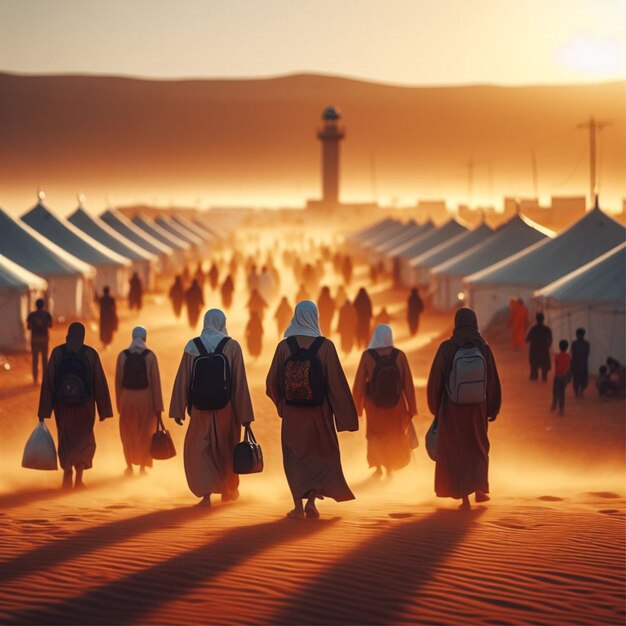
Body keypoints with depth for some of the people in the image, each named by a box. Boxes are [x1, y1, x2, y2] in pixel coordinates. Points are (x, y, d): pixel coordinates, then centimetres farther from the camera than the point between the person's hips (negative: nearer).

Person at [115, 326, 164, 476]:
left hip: (127, 398, 1)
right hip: (145, 398, -1)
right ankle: (142, 467, 11)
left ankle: (130, 466, 17)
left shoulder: (122, 355, -3)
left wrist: (119, 403, 12)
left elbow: (118, 381, 0)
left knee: (128, 434, 17)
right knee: (144, 434, 12)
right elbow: (155, 382, -9)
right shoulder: (150, 356, -8)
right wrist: (158, 407, -5)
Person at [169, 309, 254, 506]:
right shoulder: (232, 346, -7)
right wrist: (245, 414, -5)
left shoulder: (192, 346, -3)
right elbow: (240, 382, -8)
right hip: (227, 408, 0)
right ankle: (228, 490, 33)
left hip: (201, 408, 0)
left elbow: (182, 380, -3)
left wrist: (178, 410, 2)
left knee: (199, 449, 8)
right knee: (226, 448, 19)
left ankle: (206, 493, -7)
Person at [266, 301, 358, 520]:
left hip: (292, 412, 1)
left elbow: (272, 381, -2)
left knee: (295, 457, 13)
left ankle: (298, 506, 5)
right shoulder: (326, 345, -11)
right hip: (320, 411, -1)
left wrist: (280, 403, 19)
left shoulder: (284, 345, -7)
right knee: (323, 454, 15)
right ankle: (312, 501, 2)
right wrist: (345, 415, -5)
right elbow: (336, 381, -12)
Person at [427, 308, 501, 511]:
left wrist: (435, 408, 7)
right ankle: (479, 489, 21)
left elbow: (435, 380, -6)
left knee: (456, 450, 9)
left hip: (452, 408, -1)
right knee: (478, 447, 23)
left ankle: (464, 496, 3)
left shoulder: (446, 348, -9)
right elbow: (493, 382, -2)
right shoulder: (484, 348, -5)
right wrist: (493, 410, 10)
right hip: (477, 408, 2)